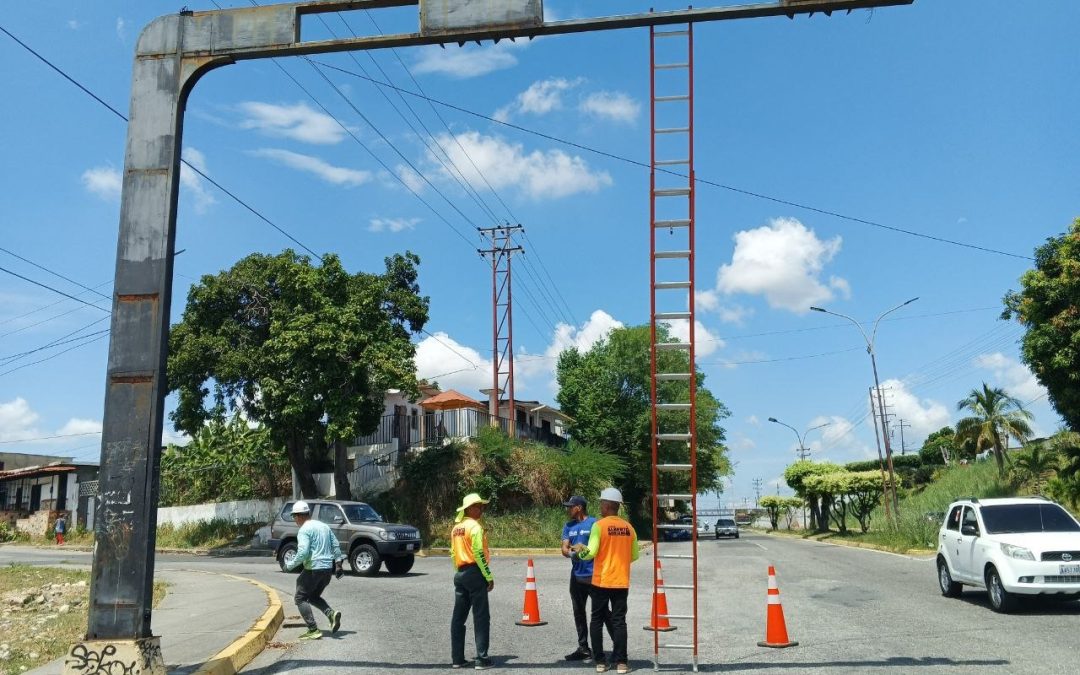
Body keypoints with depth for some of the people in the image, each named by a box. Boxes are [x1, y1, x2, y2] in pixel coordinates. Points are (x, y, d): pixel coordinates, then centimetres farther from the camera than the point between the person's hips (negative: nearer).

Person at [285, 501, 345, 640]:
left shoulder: (304, 530, -10)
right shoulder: (324, 526, 14)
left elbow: (303, 553, -20)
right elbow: (336, 545, 14)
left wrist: (291, 565, -8)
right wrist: (338, 563, 14)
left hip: (313, 569, -8)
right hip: (328, 568, 8)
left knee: (300, 598, 6)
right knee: (314, 596, 24)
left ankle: (313, 630, -5)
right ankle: (331, 614, -2)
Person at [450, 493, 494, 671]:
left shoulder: (456, 528, 13)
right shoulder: (475, 526, -12)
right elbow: (479, 554, -17)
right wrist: (489, 576, -12)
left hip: (459, 574, 8)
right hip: (474, 573, -8)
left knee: (458, 617, 10)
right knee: (481, 617, -3)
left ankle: (457, 658, 14)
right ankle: (481, 659, -2)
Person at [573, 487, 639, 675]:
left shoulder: (599, 525, -10)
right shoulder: (628, 527, 4)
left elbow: (591, 553, -17)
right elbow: (634, 556, 9)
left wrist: (580, 552, 3)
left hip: (601, 582, -3)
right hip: (621, 582, 3)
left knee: (597, 621, 9)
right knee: (619, 621, 6)